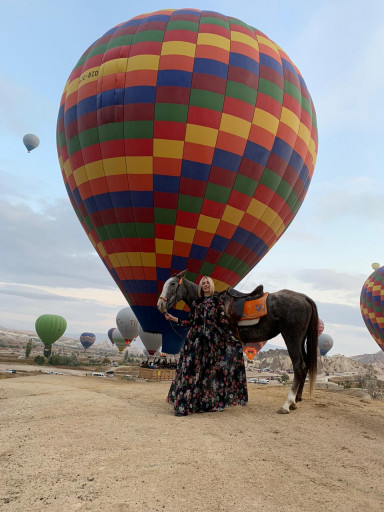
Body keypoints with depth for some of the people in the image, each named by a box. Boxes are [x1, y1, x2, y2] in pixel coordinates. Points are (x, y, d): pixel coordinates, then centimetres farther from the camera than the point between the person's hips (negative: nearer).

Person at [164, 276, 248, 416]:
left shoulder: (217, 301, 7)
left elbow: (223, 321, 2)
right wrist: (173, 318, 11)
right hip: (195, 340, 2)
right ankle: (184, 404, -3)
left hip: (212, 339, -2)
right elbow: (190, 321, 14)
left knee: (209, 370, 0)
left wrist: (231, 338, -6)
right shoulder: (196, 302, 16)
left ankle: (207, 402, 11)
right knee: (191, 369, -4)